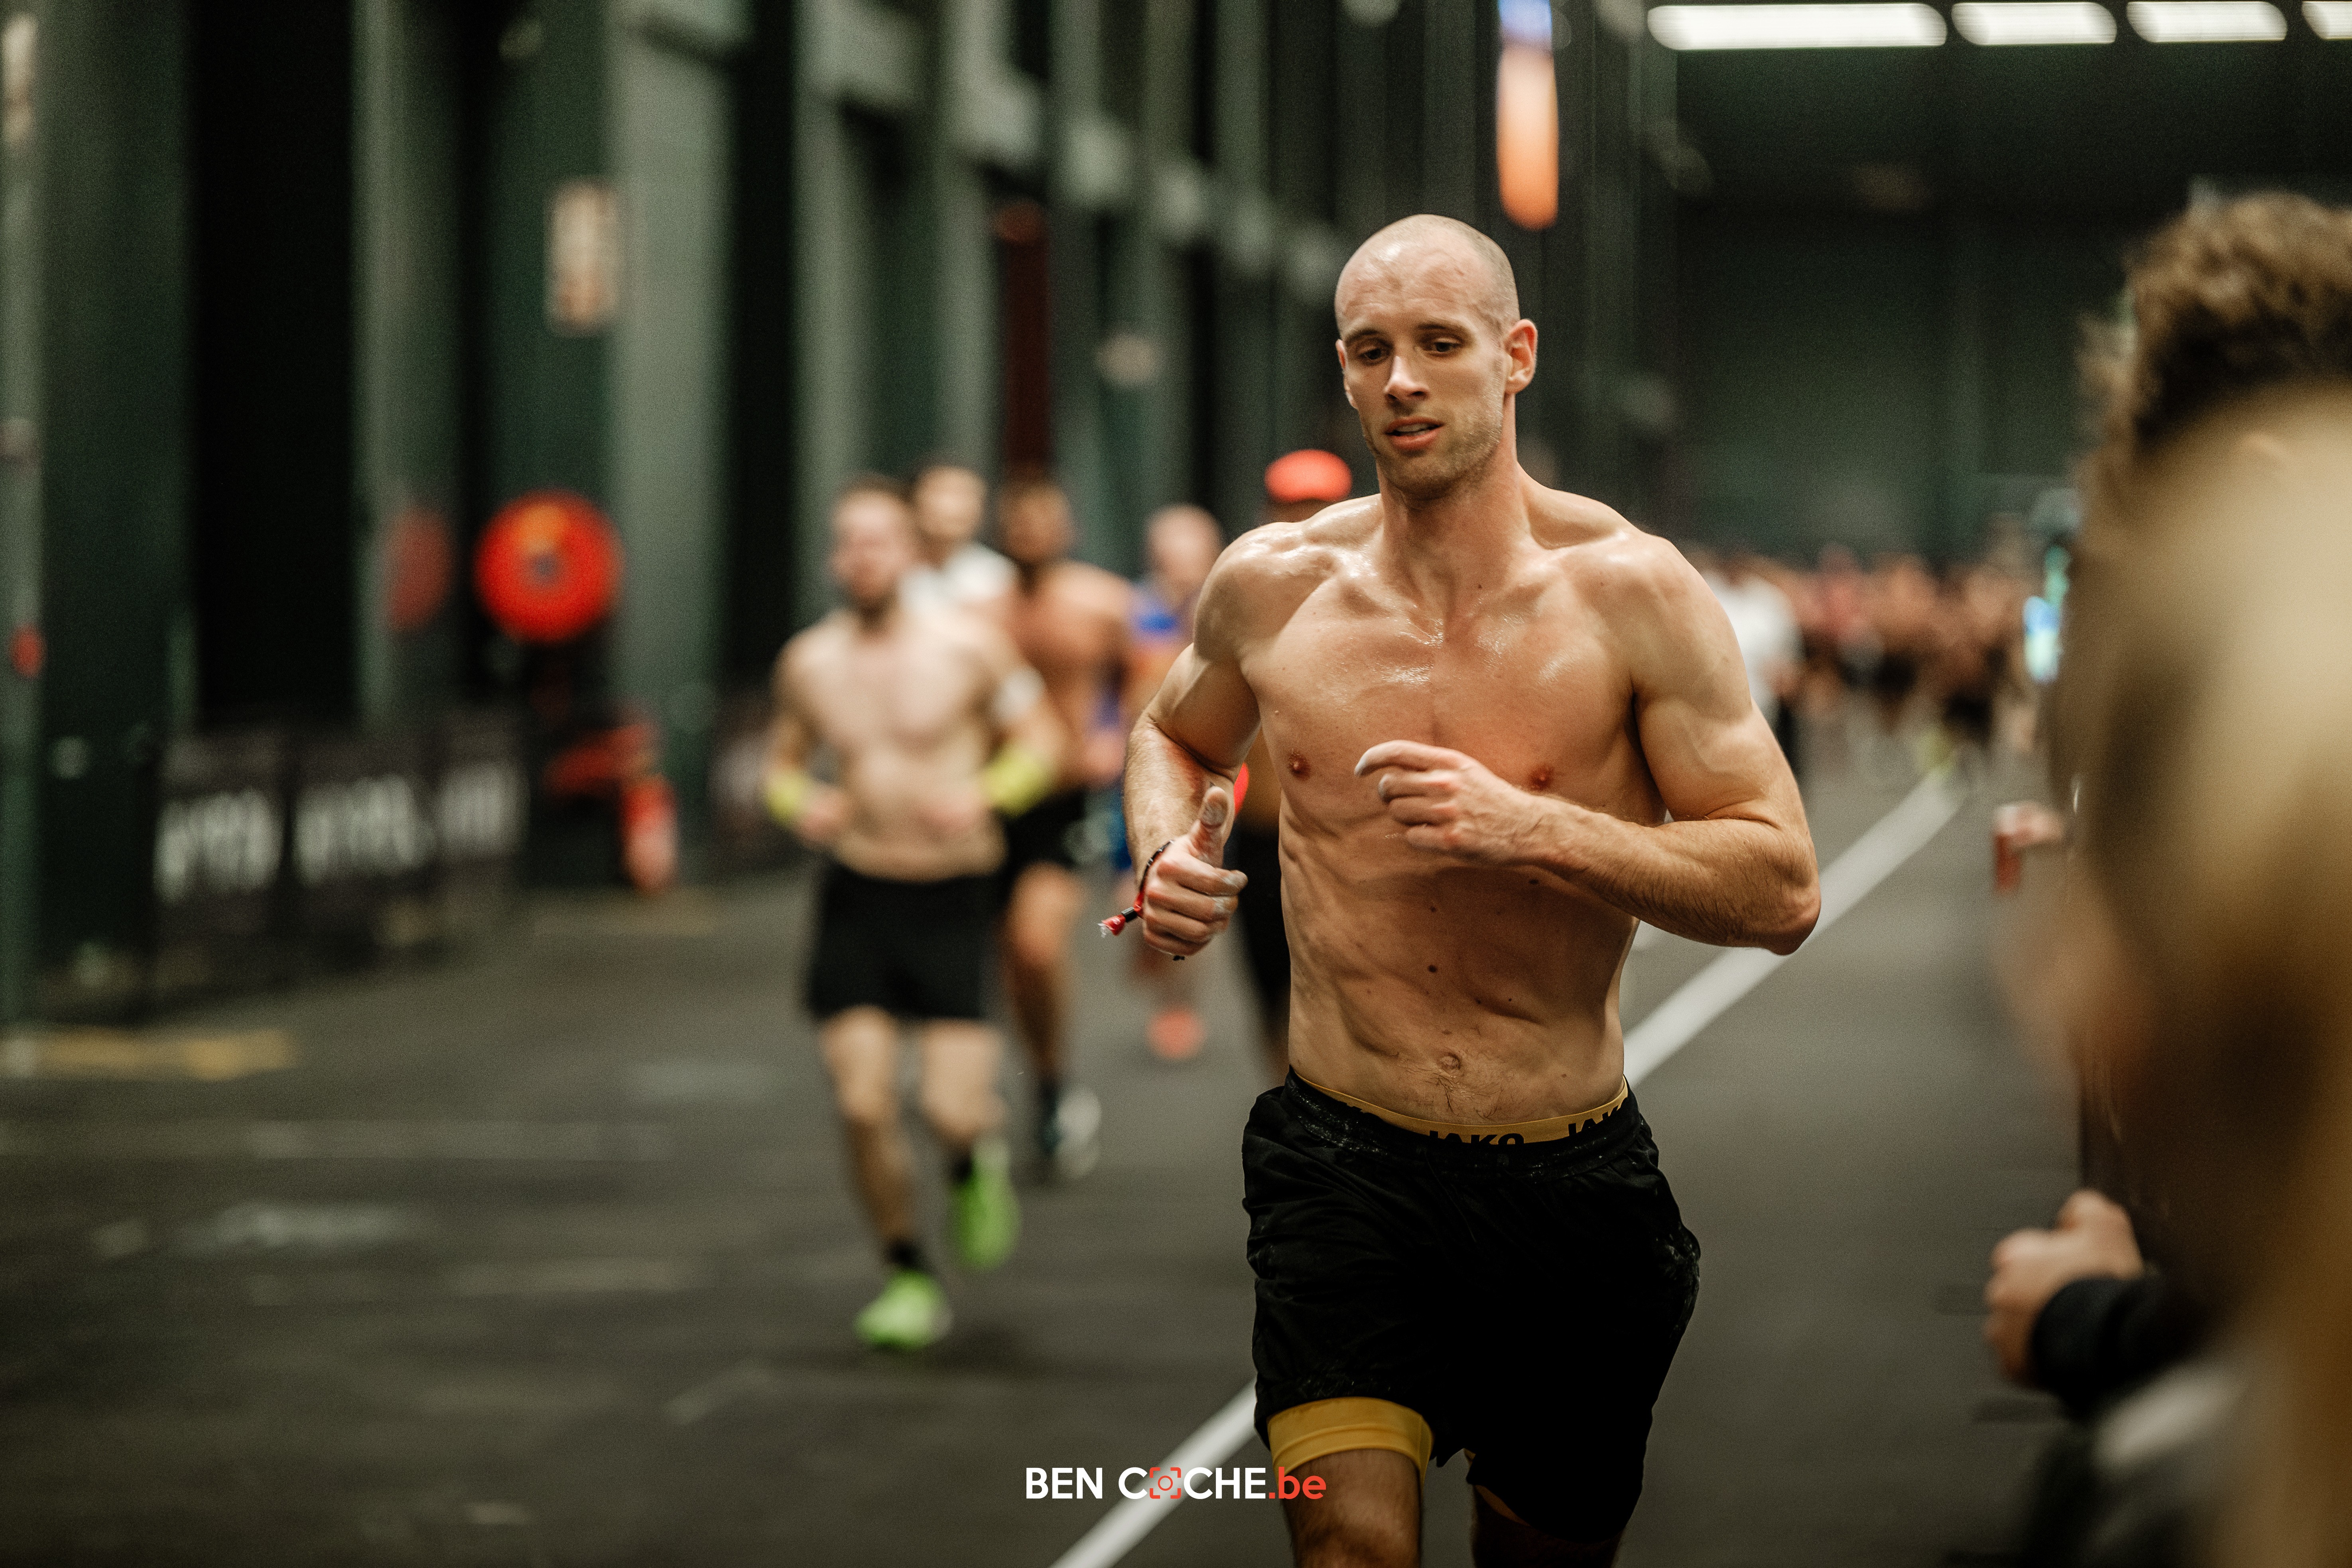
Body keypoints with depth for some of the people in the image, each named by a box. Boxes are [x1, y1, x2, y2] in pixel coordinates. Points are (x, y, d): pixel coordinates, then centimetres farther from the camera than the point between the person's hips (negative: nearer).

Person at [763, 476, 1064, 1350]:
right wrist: (799, 805, -8)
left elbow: (1041, 742, 0)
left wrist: (985, 794, -19)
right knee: (863, 1107, -7)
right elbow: (784, 763, 16)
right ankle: (909, 1281, 12)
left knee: (950, 1112, -12)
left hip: (952, 894, -2)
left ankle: (977, 1157, 27)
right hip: (856, 893, 2)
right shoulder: (808, 663, 2)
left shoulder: (969, 646, -6)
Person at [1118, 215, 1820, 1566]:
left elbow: (1783, 890, -11)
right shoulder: (1275, 585, 0)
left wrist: (1529, 826, -23)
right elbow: (1175, 734, 23)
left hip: (1572, 1185, 0)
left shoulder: (1630, 593, -9)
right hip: (1344, 1163, 0)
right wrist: (1168, 853, 0)